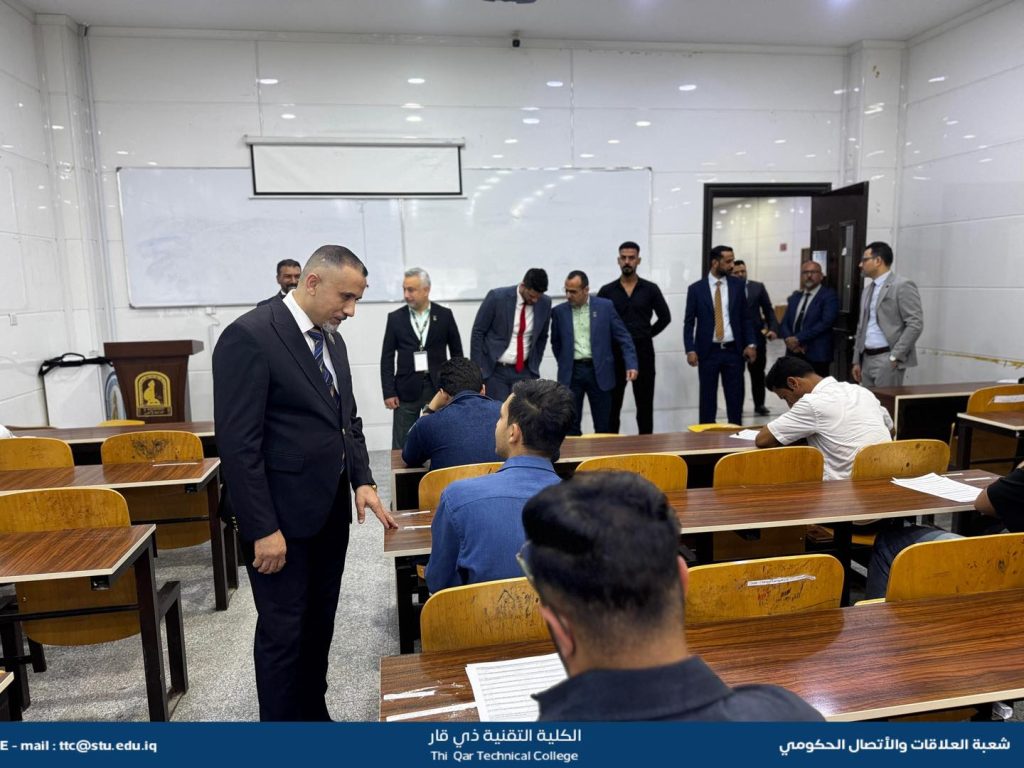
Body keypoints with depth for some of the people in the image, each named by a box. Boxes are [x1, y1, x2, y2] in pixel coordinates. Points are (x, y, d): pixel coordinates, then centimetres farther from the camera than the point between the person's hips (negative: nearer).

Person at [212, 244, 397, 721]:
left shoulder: (331, 340, 9)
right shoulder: (249, 336, -17)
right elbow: (238, 444, -20)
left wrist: (362, 481, 3)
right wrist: (263, 528, -20)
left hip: (329, 512, 8)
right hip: (281, 519, -8)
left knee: (320, 625, 19)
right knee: (283, 631, 7)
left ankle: (314, 715, 37)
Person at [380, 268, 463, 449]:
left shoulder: (444, 315, 2)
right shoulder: (395, 318, 3)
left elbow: (457, 352, 8)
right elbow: (387, 358, 3)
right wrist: (388, 392, -3)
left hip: (439, 388, 0)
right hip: (407, 389, 0)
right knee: (401, 447, 3)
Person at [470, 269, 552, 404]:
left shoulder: (545, 303, -3)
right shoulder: (497, 297, -13)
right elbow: (478, 332, -6)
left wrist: (534, 366, 11)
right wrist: (477, 368, -7)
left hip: (524, 371, 3)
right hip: (494, 370, -3)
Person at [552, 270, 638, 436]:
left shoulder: (605, 306, -1)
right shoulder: (559, 311, 3)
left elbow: (623, 337, 0)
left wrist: (631, 364, -10)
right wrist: (564, 365, 13)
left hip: (599, 371, -1)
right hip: (571, 372, 1)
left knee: (603, 425, 6)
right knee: (570, 425, 4)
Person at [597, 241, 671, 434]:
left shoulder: (650, 289, 3)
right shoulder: (607, 291, 2)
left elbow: (665, 317, 9)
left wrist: (647, 335, 4)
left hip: (643, 351, 0)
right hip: (615, 353, 0)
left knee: (645, 405, 6)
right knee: (612, 406, 4)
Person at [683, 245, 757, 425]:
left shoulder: (737, 285, 5)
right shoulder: (696, 289, -1)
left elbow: (745, 318, 9)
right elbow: (689, 322, -1)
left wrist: (751, 343, -2)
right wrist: (690, 350, -10)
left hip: (733, 350, 2)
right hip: (708, 351, -2)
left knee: (736, 396, 5)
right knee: (707, 397, 5)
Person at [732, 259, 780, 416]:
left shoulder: (758, 287, 6)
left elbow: (768, 310, 7)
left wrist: (773, 328, -6)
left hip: (757, 337, 3)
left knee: (758, 372, 11)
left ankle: (759, 405, 22)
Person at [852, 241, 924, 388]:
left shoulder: (903, 286, -8)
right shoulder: (869, 289, 17)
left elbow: (915, 324, -15)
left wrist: (894, 356, -17)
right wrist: (857, 360, 16)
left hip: (887, 359, -8)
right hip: (867, 359, 8)